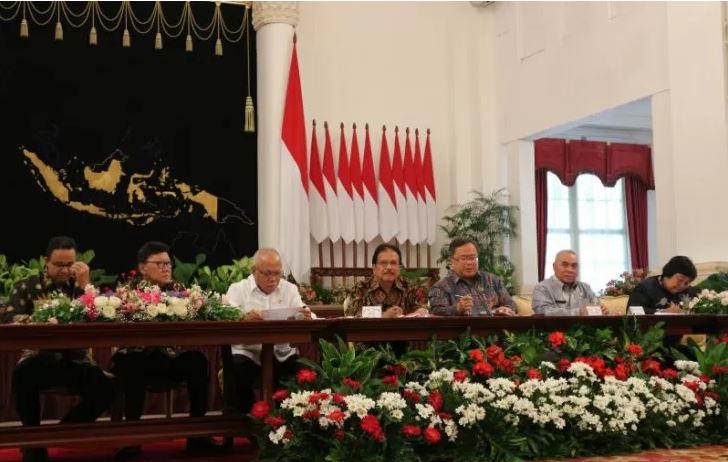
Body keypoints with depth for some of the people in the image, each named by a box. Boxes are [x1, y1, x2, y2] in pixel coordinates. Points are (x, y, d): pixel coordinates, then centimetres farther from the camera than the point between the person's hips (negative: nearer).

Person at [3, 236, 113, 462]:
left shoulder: (82, 285, 9)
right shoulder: (27, 286, 5)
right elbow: (9, 318, -10)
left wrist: (84, 285, -14)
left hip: (76, 359, 2)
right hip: (40, 357, -2)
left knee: (105, 391, -24)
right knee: (22, 376, -36)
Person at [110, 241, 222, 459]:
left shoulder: (177, 289, 6)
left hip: (169, 356, 3)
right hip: (137, 356, -3)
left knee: (197, 361, -25)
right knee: (132, 366, -36)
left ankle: (197, 434, -17)